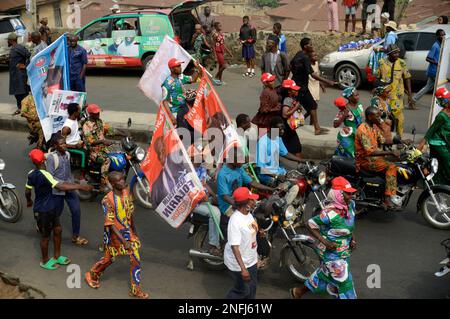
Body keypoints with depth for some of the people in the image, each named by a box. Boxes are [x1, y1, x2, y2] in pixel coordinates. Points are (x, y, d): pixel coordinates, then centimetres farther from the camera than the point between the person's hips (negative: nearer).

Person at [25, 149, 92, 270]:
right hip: (43, 211, -9)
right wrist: (81, 186, -40)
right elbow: (61, 186, -39)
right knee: (45, 236, 10)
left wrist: (29, 201, 30)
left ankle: (57, 256, 34)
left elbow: (27, 191, 9)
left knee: (57, 230, 18)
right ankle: (45, 261, 29)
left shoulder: (31, 174, -2)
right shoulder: (44, 175, -29)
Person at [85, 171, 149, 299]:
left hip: (128, 231, 5)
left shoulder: (127, 193, -7)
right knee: (109, 258, 15)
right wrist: (123, 241, -25)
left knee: (136, 260, 1)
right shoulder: (108, 200, -24)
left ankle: (136, 290, 14)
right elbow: (110, 224, -23)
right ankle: (91, 275, 43)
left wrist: (134, 231, 14)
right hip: (114, 233, -5)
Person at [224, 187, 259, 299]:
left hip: (251, 260, 9)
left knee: (252, 287, 22)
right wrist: (243, 269, -33)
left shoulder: (248, 214, -3)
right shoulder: (235, 221, -31)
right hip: (238, 263, -9)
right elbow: (234, 246, -31)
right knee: (242, 290, 6)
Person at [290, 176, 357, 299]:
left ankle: (298, 291, 44)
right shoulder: (330, 213, -27)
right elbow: (310, 224, -19)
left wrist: (353, 240, -2)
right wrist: (325, 242, -23)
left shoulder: (351, 205, -5)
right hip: (331, 254, -8)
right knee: (345, 284, 1)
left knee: (324, 276, 24)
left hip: (345, 252, 8)